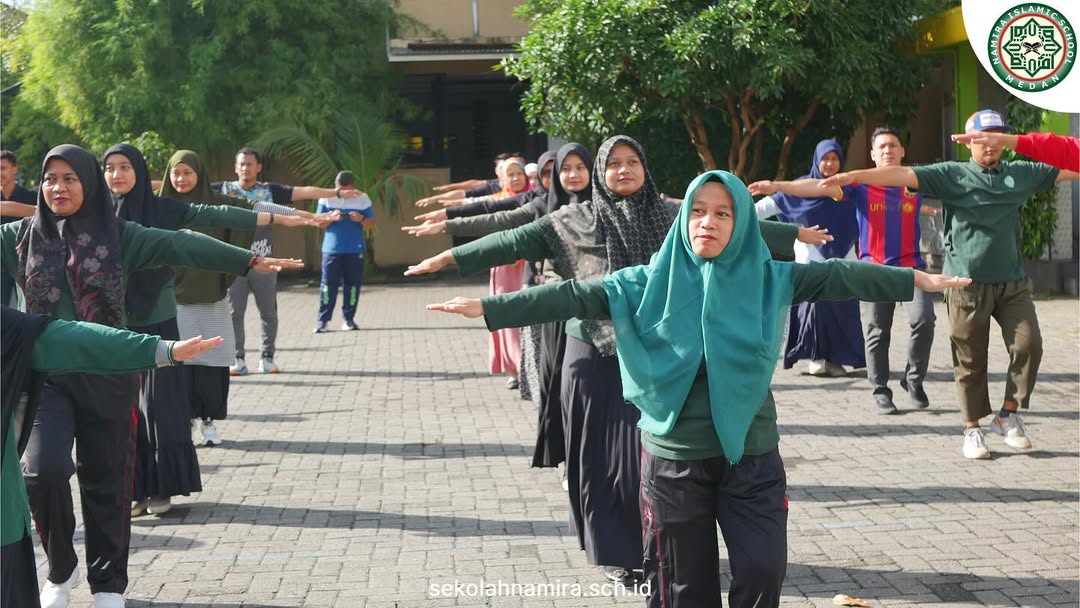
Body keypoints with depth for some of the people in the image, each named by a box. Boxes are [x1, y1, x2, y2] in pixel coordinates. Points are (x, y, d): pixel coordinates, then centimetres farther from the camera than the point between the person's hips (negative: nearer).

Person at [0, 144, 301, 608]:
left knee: (106, 481, 6)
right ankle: (61, 570, 9)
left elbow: (181, 245, -6)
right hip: (45, 375, 0)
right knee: (44, 469, -16)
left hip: (107, 376, 0)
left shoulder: (118, 234, 0)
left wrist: (248, 260, -13)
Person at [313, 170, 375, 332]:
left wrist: (361, 219, -18)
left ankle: (348, 318, 11)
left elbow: (371, 222, 3)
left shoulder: (362, 199, 3)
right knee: (328, 284, -2)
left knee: (353, 284, 2)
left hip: (355, 250, 1)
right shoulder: (327, 198, 2)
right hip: (331, 248, -1)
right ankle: (322, 320, 1)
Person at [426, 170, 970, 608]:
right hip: (673, 456, 0)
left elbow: (837, 278, -3)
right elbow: (575, 297, -8)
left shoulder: (767, 279, 0)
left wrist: (917, 280, -7)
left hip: (750, 453, 1)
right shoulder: (651, 282, -3)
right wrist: (488, 308, -16)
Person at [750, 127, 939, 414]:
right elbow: (819, 187, -10)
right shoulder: (861, 185, -1)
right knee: (877, 333, 3)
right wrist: (777, 186, -19)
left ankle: (914, 379, 6)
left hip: (911, 266, 1)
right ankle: (880, 391, 17)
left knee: (923, 320, -15)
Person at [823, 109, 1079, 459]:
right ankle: (972, 429, 15)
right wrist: (854, 176, -23)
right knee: (970, 361, 3)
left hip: (1012, 282, 3)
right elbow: (904, 175, -11)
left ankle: (1008, 415, 11)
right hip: (967, 283, -3)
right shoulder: (952, 175, -1)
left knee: (1028, 344, -6)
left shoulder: (1020, 174, 10)